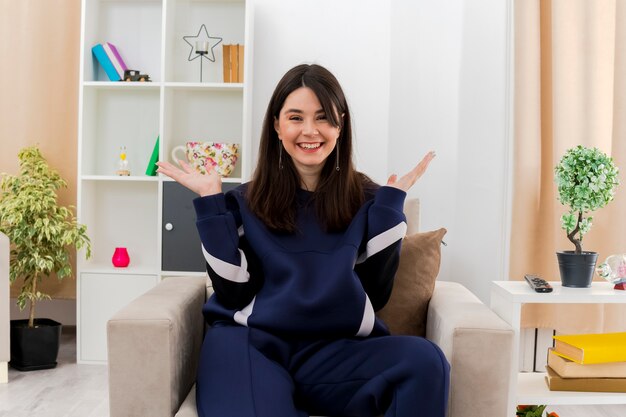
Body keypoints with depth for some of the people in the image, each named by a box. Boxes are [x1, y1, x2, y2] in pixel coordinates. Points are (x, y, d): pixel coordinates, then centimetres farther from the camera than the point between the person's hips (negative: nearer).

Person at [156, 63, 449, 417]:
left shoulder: (366, 199, 8)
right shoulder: (246, 201, 7)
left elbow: (376, 293, 1)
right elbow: (234, 293, -1)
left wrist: (392, 201, 1)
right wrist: (211, 201, -3)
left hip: (338, 348, 2)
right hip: (254, 341, -2)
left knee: (426, 362, -27)